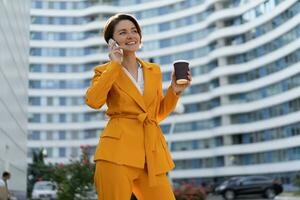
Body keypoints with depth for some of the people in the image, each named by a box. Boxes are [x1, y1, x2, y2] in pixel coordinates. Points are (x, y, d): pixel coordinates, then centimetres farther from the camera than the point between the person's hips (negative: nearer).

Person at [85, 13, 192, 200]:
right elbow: (93, 101, -15)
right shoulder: (105, 71, 6)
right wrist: (115, 65, -7)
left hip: (151, 153, 4)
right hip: (118, 150, -4)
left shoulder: (154, 70, 17)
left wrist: (175, 90, 6)